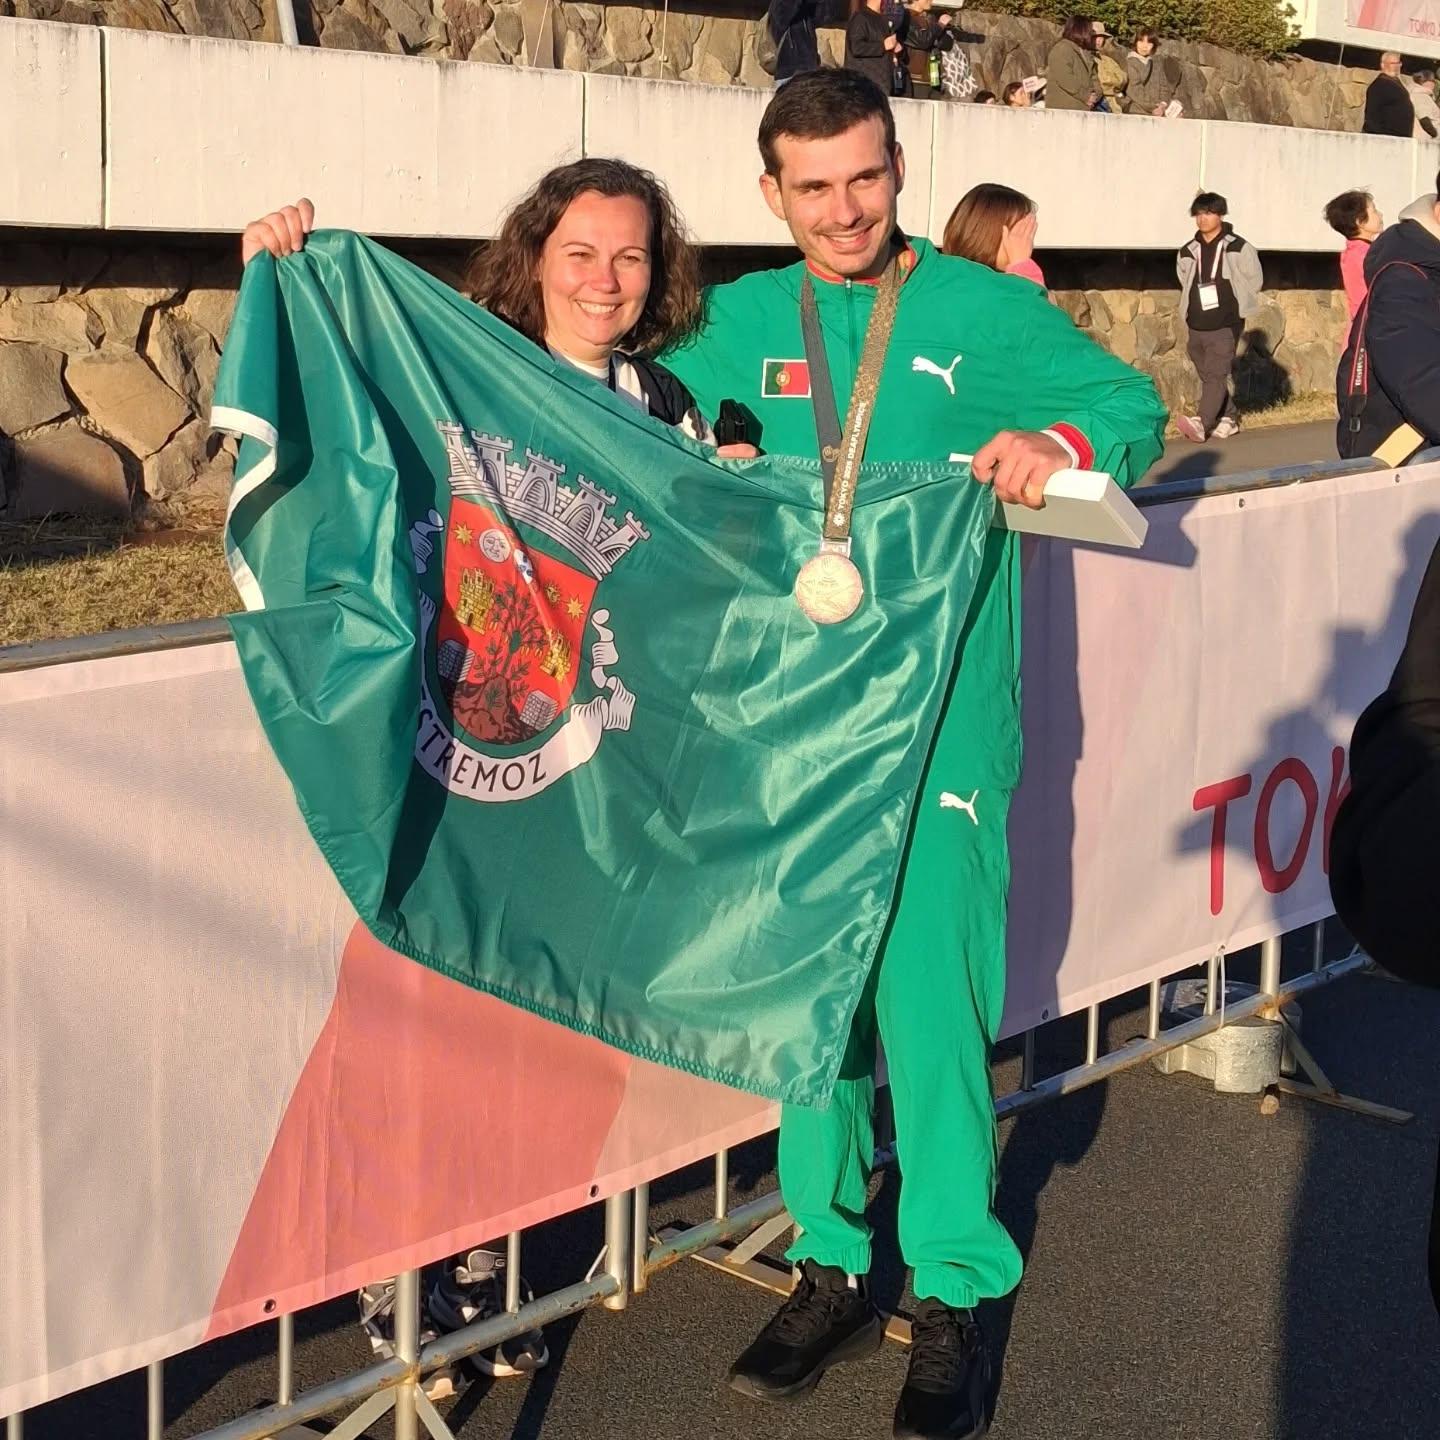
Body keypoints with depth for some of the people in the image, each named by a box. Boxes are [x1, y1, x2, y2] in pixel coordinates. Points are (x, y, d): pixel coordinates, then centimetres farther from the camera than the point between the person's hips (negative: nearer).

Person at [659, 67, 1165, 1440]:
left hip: (938, 724, -4)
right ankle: (831, 1266, 25)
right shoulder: (740, 322, 11)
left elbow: (1134, 403, -2)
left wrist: (1063, 438, -25)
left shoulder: (983, 309, 0)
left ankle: (953, 1296, 9)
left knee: (929, 1001, -7)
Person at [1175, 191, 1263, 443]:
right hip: (1197, 327, 6)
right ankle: (1228, 418, 26)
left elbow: (1254, 282, 2)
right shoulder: (1187, 252, 7)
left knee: (1216, 374, -16)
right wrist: (1195, 306, 12)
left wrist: (1231, 304, 5)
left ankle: (1202, 423, -28)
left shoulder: (1238, 248, -5)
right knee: (1208, 376, 11)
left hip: (1225, 326, -6)